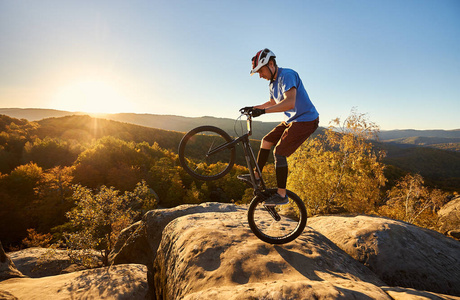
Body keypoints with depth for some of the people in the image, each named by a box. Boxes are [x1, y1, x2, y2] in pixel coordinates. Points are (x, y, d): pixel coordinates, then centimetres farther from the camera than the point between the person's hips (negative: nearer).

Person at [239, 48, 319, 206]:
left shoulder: (287, 75, -20)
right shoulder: (273, 83, 10)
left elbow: (289, 103, -34)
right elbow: (272, 102, 29)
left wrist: (263, 111, -36)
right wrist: (253, 108, 22)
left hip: (305, 120, -9)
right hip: (291, 121, 10)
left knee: (279, 152, -14)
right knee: (266, 140, 12)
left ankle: (281, 195, -5)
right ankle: (256, 175, 24)